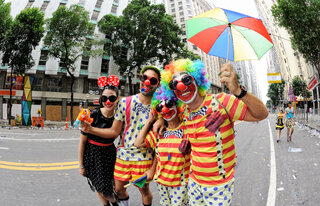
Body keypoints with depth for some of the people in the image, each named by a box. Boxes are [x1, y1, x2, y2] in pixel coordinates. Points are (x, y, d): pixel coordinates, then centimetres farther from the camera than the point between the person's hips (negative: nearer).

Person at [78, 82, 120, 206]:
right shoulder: (93, 115, -18)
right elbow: (82, 141, -10)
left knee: (106, 191, 6)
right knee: (98, 187, 12)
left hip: (109, 153, 2)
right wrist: (81, 165, -5)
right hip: (92, 154, -1)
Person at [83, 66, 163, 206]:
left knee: (144, 190, 11)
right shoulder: (124, 103, -4)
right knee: (119, 189, 16)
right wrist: (91, 129, -15)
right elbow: (114, 132, -2)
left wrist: (153, 168, -11)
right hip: (122, 156, 3)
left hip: (143, 158, -2)